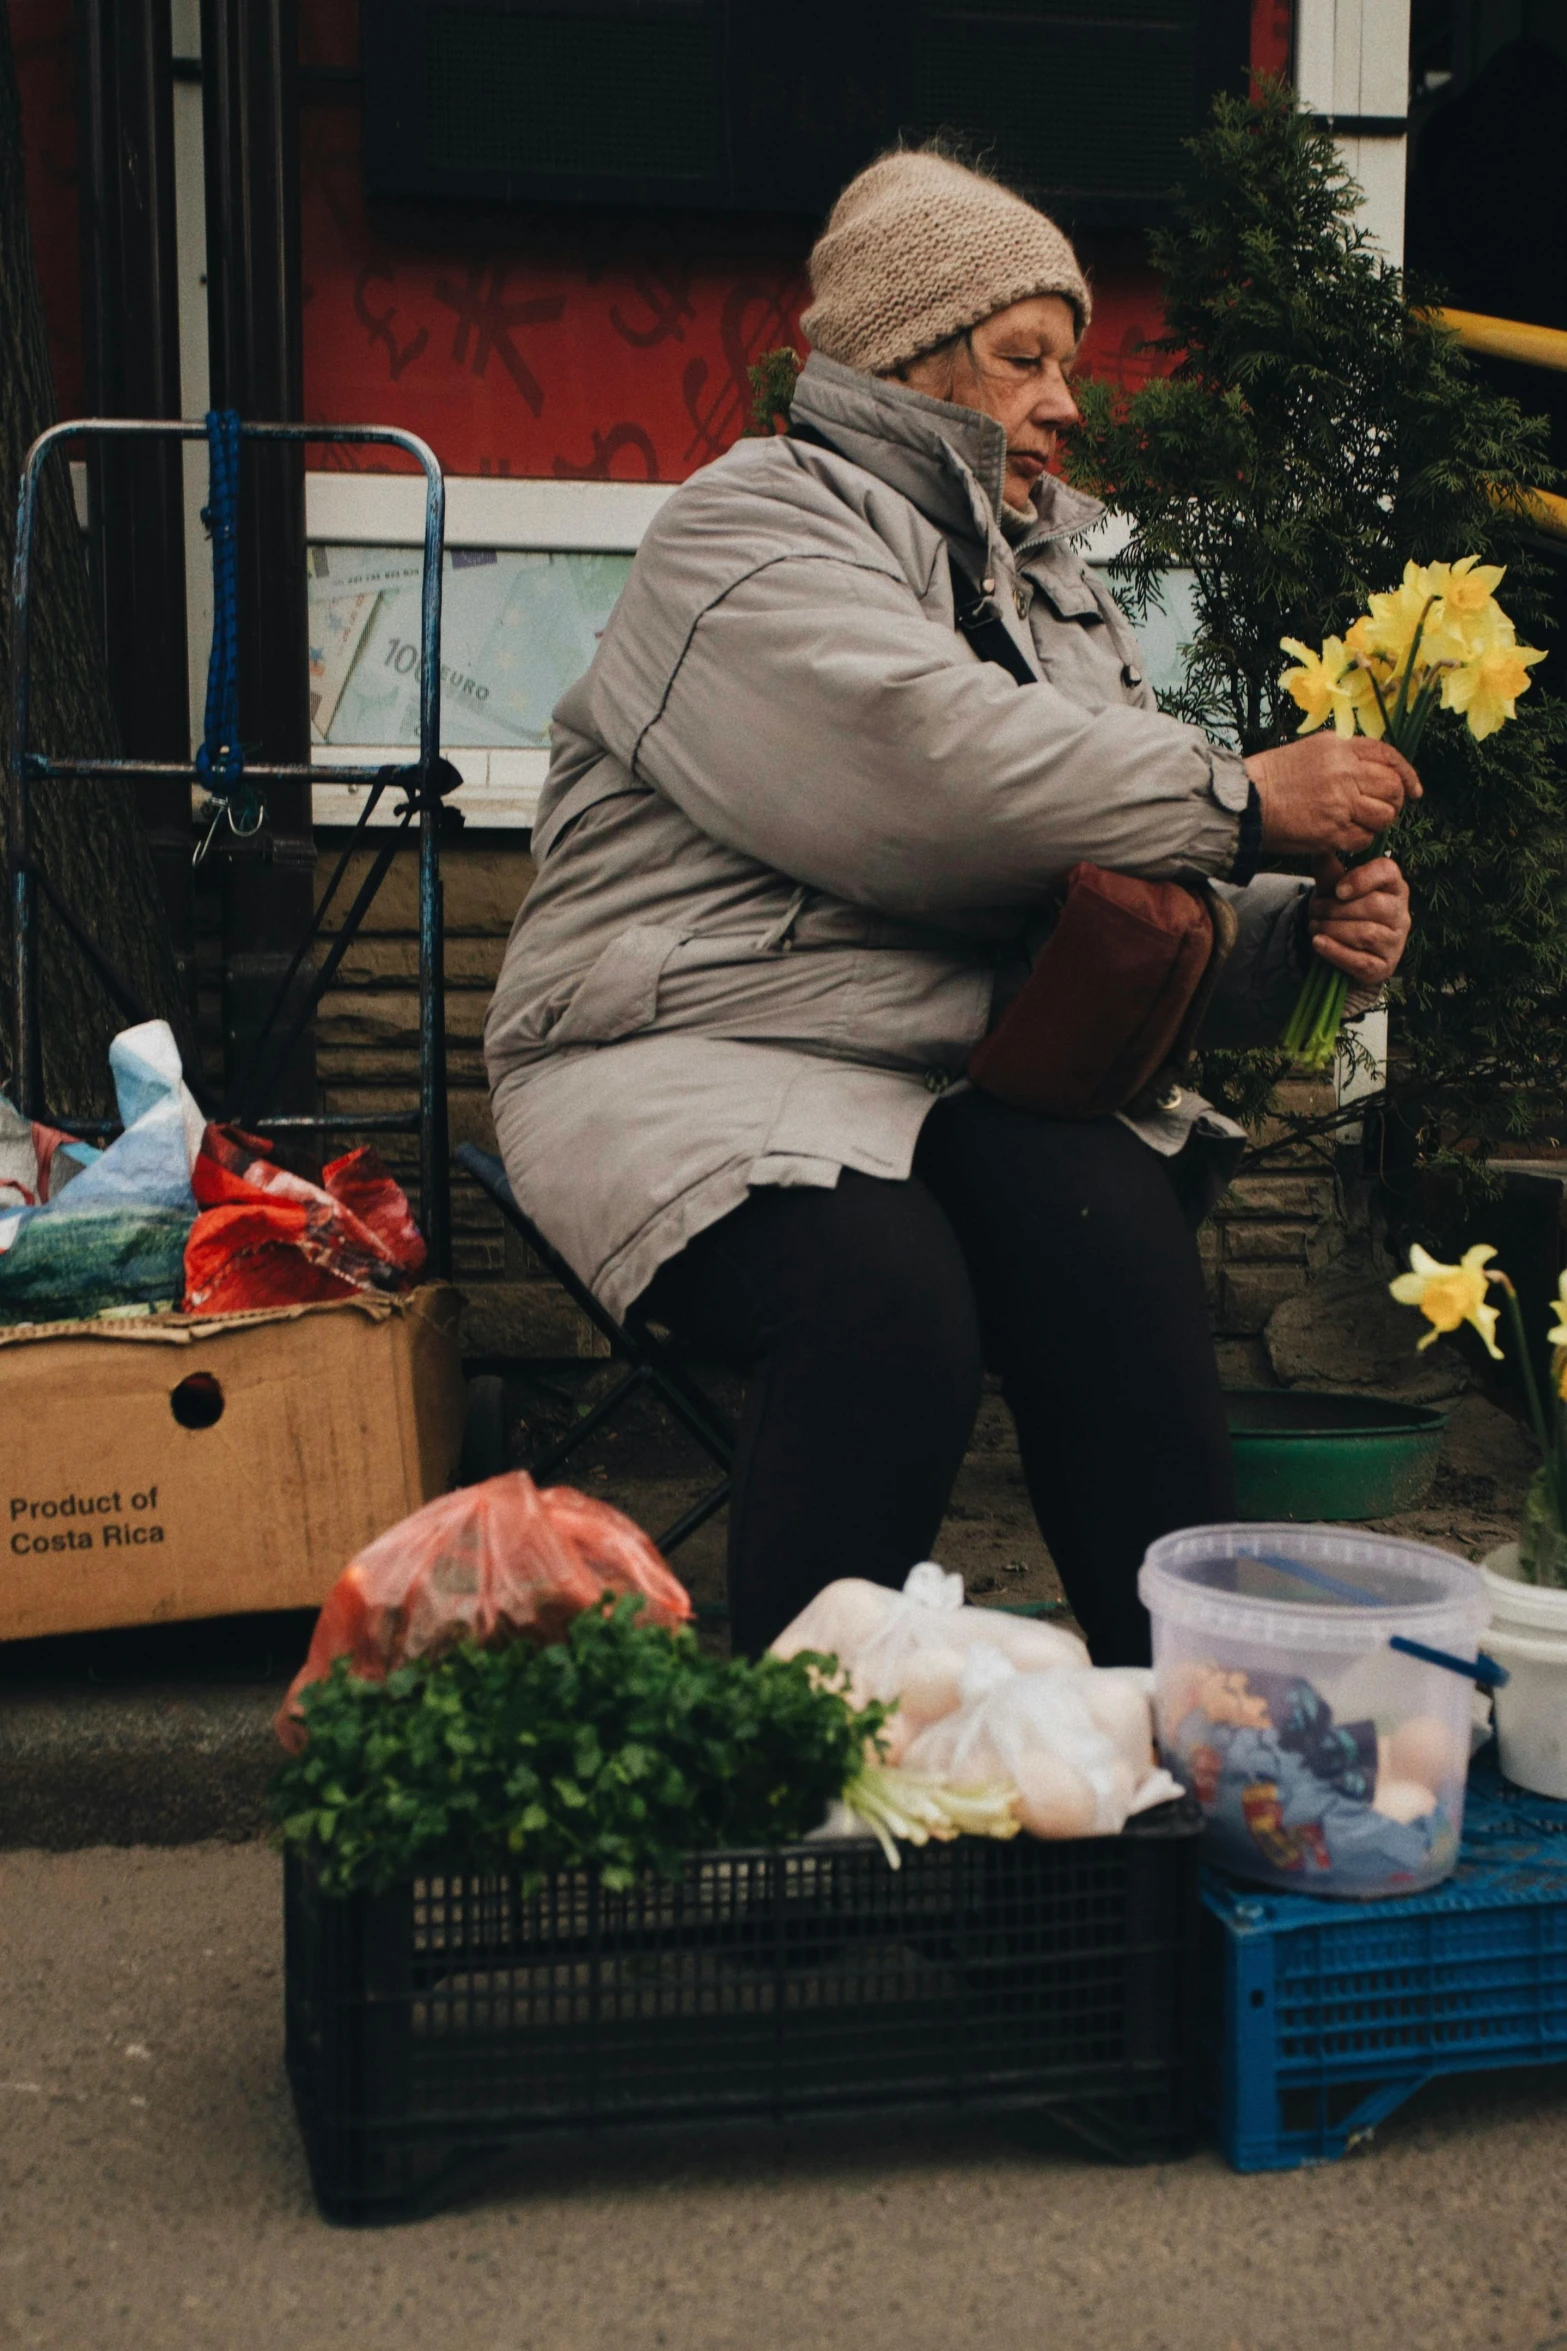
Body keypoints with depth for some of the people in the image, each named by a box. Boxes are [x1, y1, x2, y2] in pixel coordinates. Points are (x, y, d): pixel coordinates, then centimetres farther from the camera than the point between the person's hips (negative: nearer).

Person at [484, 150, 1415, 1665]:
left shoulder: (1047, 583, 25)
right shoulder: (756, 524, -1)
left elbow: (1131, 895, 22)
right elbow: (932, 763, -21)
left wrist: (1298, 933, 1)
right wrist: (1239, 800, -14)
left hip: (969, 1068, 6)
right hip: (701, 1045, -5)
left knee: (1110, 1214, -27)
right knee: (886, 1294, -34)